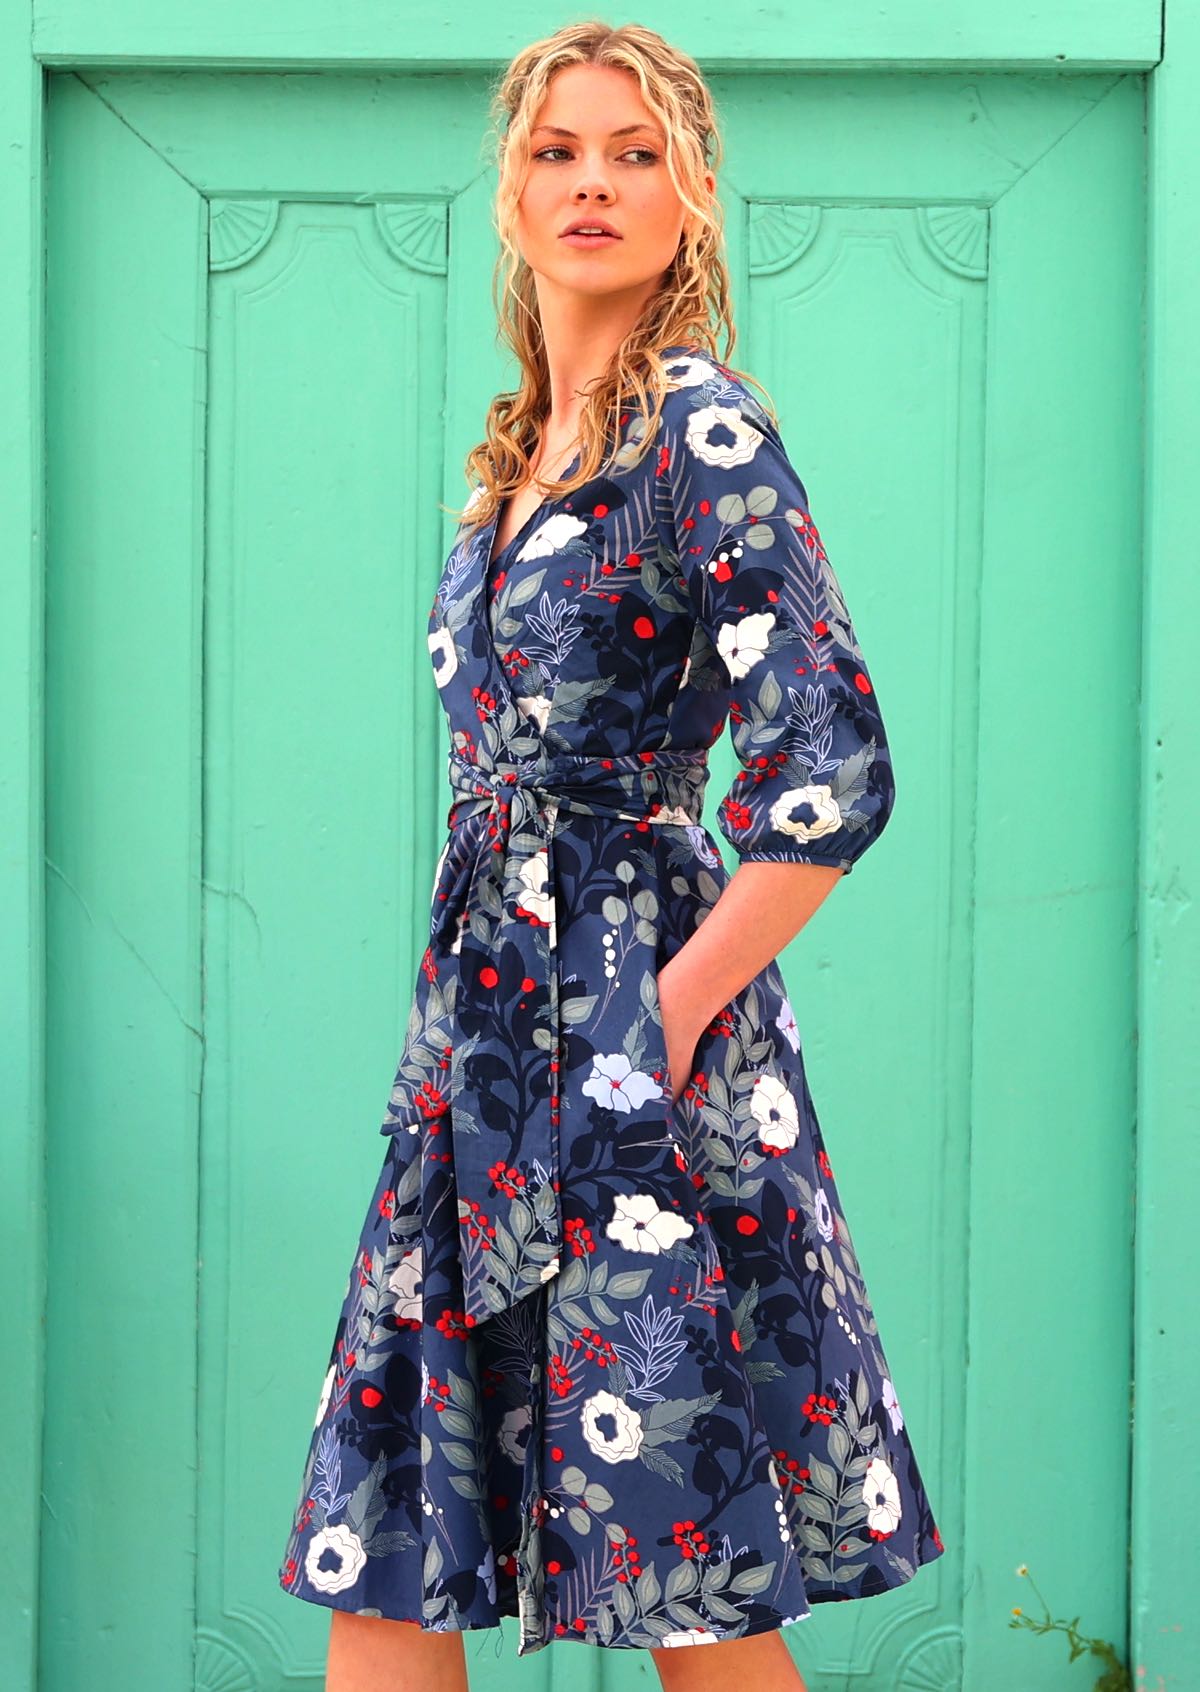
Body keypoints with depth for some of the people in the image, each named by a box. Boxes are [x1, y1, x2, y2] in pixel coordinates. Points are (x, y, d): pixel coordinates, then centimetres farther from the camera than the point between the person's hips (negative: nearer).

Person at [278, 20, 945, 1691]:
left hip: (625, 1024, -8)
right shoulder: (525, 450, 14)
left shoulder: (701, 431, -10)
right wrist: (467, 1019, 17)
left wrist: (676, 1010, -14)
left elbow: (835, 776, -19)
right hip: (486, 1021, 8)